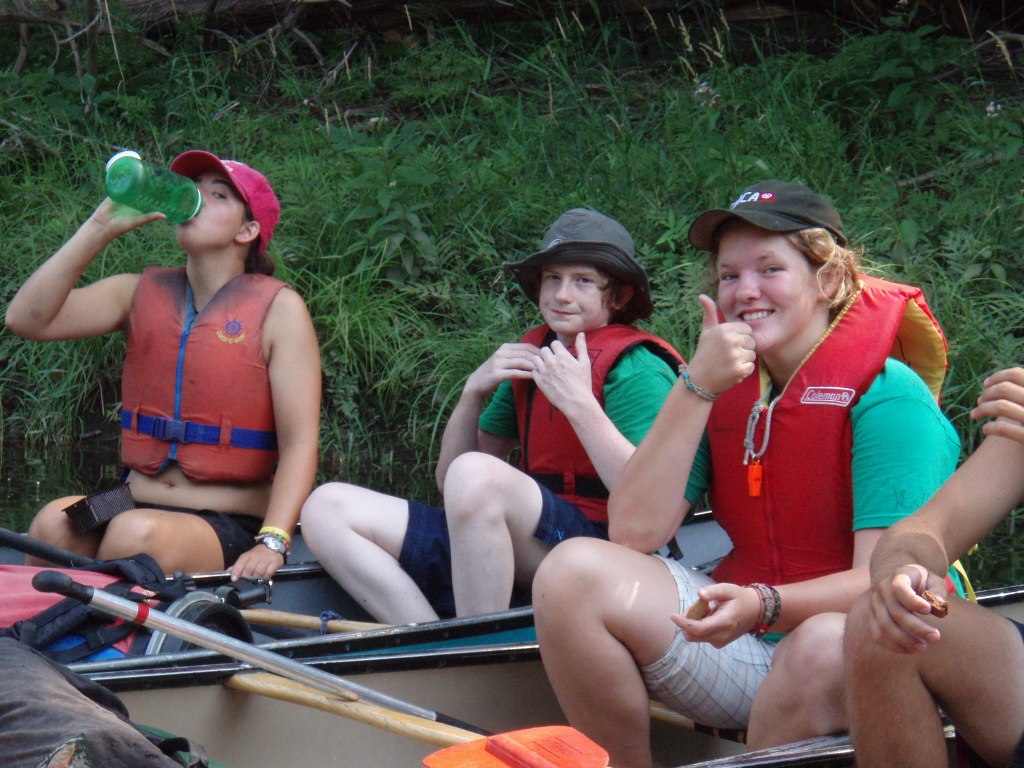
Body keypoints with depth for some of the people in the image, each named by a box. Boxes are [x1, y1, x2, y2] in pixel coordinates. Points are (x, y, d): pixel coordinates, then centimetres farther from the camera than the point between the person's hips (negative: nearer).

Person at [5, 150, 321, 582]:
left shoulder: (278, 309, -2)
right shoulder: (142, 294, 10)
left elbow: (299, 443, -9)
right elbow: (28, 320, -3)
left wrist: (271, 544, -24)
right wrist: (103, 226, -7)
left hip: (229, 527, -3)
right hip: (135, 503, 3)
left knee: (137, 534, -34)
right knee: (54, 524, -28)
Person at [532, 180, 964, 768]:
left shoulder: (886, 394, -9)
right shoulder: (723, 383, 7)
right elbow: (633, 534, -5)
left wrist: (765, 606, -37)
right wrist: (695, 388, -12)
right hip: (742, 649, 5)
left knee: (827, 644, -40)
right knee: (575, 571, -16)